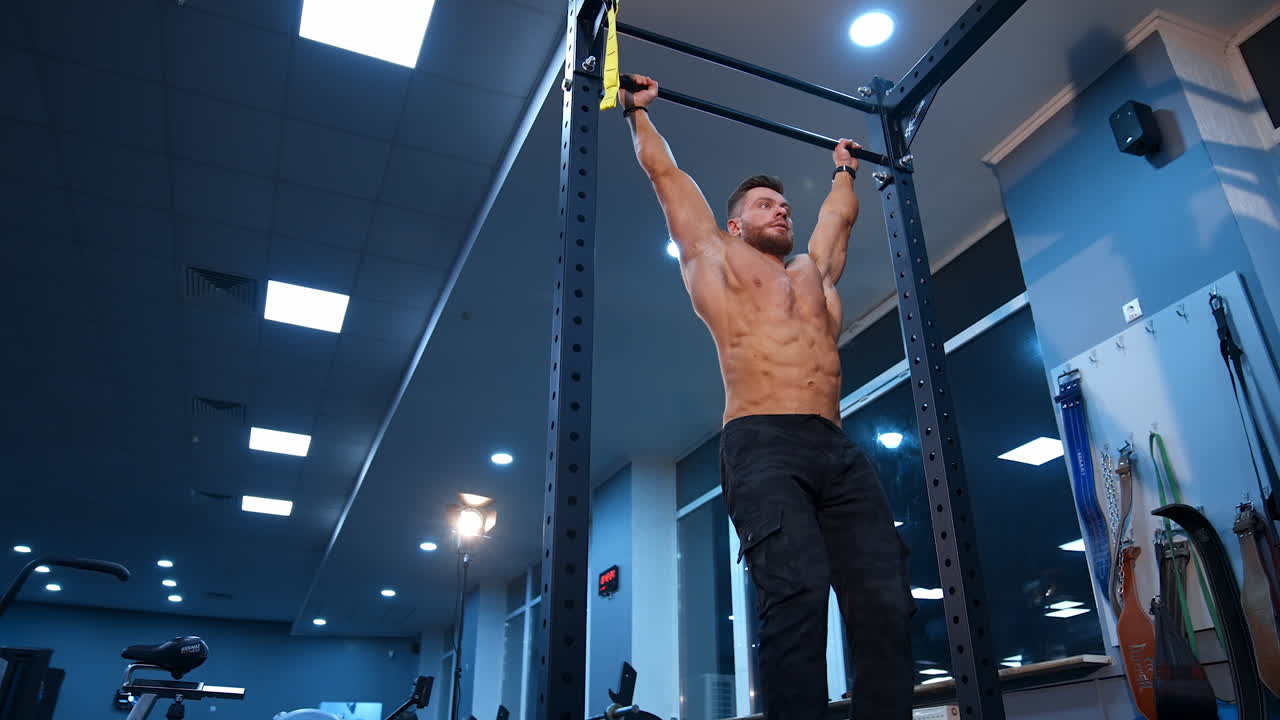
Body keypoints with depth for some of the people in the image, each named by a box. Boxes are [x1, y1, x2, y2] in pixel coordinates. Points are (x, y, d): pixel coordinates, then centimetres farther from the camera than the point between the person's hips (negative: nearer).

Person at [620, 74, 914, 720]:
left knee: (886, 602, -11)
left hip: (839, 451, 5)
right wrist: (638, 110, 38)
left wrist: (844, 169, 66)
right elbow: (665, 173, 26)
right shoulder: (715, 258, 19)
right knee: (796, 589, -25)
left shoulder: (814, 271, 31)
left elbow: (841, 213, 50)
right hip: (763, 446, -5)